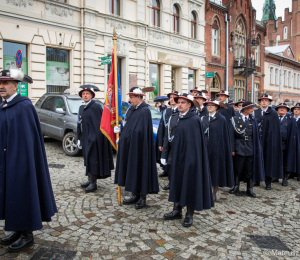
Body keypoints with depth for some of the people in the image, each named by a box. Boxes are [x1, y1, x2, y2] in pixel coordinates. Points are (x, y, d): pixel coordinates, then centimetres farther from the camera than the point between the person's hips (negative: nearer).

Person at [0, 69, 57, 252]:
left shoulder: (24, 106, -15)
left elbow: (29, 137, -18)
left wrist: (24, 161, -20)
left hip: (20, 160, -8)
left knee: (22, 194, 1)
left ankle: (27, 235, 16)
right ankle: (18, 230, 30)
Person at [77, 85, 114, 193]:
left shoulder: (96, 107, -12)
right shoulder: (81, 108, 14)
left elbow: (98, 124, -15)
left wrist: (96, 138, -18)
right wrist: (79, 138, 16)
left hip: (93, 138, -8)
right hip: (85, 138, 8)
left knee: (93, 160, -4)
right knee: (87, 159, 14)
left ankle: (93, 183, 4)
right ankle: (90, 180, 25)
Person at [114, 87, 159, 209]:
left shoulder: (144, 111, -15)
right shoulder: (131, 109, 10)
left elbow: (138, 131, -21)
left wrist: (122, 131, -12)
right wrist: (120, 130, -1)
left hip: (138, 147, -8)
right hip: (129, 147, 8)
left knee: (140, 169, 1)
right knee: (131, 169, 13)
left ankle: (142, 197, 14)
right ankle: (135, 195, 25)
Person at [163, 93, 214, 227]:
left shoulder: (194, 119, -10)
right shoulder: (175, 119, 11)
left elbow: (196, 141, -13)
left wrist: (192, 158, -17)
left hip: (189, 156, -7)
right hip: (177, 156, 7)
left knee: (189, 183, 1)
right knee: (177, 181, 11)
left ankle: (189, 215, 12)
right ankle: (177, 210, 23)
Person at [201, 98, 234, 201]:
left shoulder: (222, 119, -2)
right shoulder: (203, 119, 11)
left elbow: (225, 136, -4)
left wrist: (225, 149, -9)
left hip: (217, 148, -4)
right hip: (205, 148, 4)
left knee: (216, 170, 4)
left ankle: (214, 193, 15)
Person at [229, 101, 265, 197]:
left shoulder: (253, 120, 8)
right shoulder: (235, 119, -1)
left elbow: (256, 135, 9)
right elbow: (232, 134, -3)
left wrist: (257, 148, 3)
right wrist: (232, 149, -8)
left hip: (251, 149, 2)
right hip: (239, 148, -2)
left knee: (250, 169, 7)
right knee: (237, 169, 6)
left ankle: (250, 189, 18)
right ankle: (236, 187, 20)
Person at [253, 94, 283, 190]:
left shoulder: (273, 113, 2)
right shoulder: (255, 112, 9)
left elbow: (275, 129, -1)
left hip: (269, 141, -2)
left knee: (268, 160, 3)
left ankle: (268, 182, 12)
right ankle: (257, 180, 18)